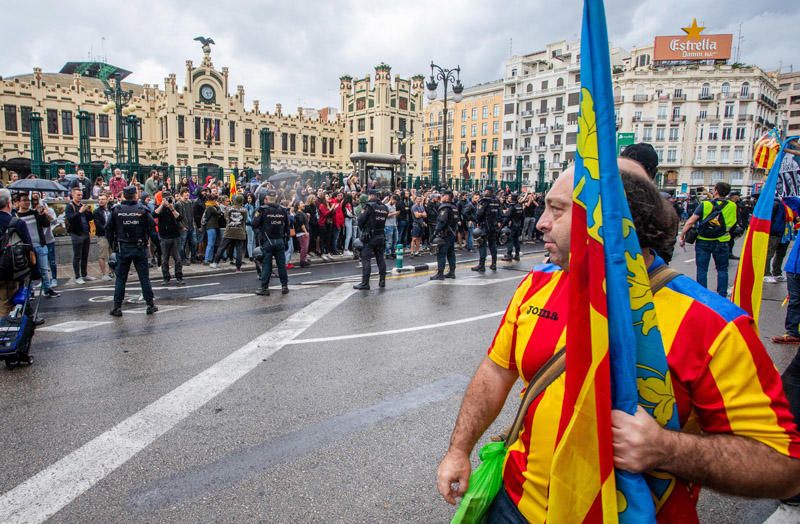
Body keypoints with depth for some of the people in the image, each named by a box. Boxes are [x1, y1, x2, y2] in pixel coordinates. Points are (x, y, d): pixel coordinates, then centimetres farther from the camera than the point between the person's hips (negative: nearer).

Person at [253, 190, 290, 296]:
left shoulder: (262, 209, -9)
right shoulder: (283, 210, 3)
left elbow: (255, 224, -12)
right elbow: (287, 226, 10)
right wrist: (285, 238, 17)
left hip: (267, 241, -3)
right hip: (280, 241, 3)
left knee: (266, 264, 2)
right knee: (281, 264, 9)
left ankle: (264, 288, 6)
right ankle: (284, 286, 15)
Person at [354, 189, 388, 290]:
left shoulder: (369, 206, -12)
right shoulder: (385, 207, 7)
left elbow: (360, 221, -12)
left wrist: (362, 213, 9)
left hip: (369, 237, -6)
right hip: (381, 236, 6)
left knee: (366, 259, -4)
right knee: (380, 259, 12)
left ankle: (365, 283, -6)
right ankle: (382, 281, 17)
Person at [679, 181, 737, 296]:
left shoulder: (705, 205, -9)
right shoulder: (732, 206, -3)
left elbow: (690, 222, -12)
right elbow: (732, 223, 10)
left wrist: (682, 236, -6)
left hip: (703, 242, -2)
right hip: (721, 242, 2)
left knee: (702, 269, 5)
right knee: (722, 269, 14)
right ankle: (722, 295, 15)